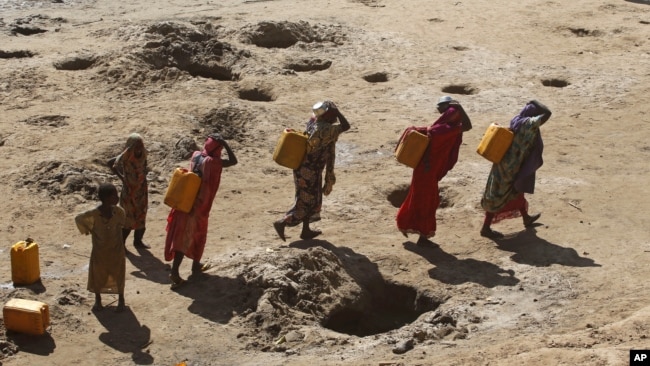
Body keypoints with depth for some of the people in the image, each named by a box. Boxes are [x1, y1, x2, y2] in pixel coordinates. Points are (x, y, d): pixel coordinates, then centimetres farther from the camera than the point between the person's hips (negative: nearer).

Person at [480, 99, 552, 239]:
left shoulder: (517, 122, 3)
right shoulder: (526, 124, -21)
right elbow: (547, 113, -23)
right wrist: (535, 103, -9)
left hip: (506, 164, 9)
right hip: (509, 167, -9)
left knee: (517, 192, 25)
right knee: (499, 197, 1)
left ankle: (526, 218, 45)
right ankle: (486, 228, 7)